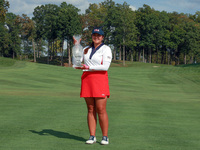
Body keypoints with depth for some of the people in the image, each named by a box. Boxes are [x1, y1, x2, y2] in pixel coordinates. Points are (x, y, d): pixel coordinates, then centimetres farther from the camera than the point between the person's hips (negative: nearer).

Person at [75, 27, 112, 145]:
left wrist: (88, 67, -15)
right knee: (91, 110, 2)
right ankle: (92, 136, 5)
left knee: (101, 110, -8)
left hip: (100, 79, -5)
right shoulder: (87, 49, 18)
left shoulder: (106, 49, 0)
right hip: (87, 79, 5)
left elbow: (105, 66, -11)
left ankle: (105, 137, -1)